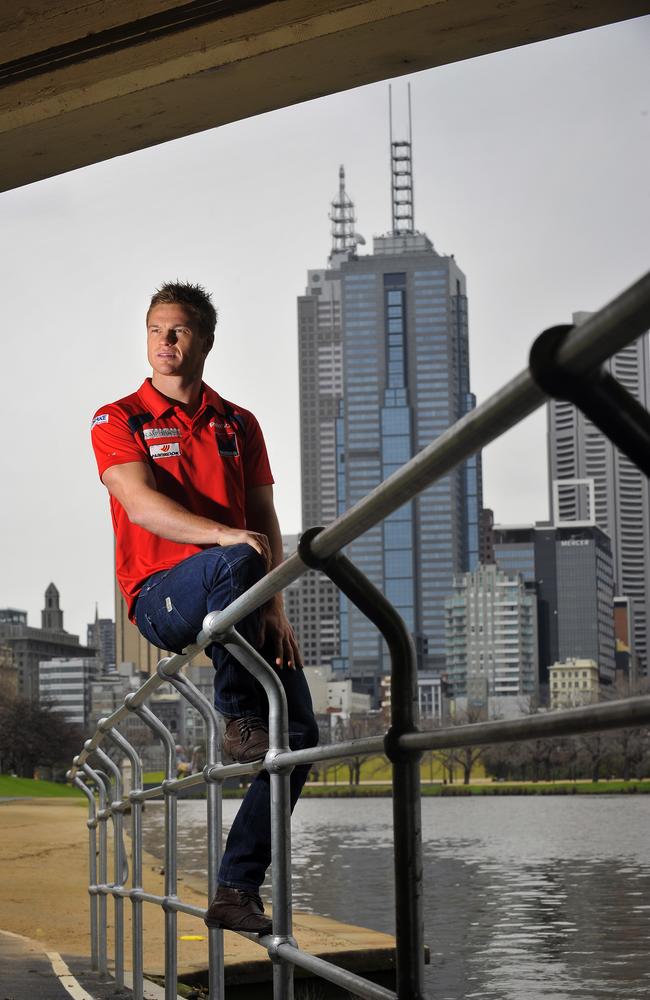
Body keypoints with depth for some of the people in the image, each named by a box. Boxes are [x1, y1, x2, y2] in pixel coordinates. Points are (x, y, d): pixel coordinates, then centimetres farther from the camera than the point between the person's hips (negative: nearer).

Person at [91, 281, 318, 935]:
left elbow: (266, 522, 10)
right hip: (160, 596, -5)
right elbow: (143, 505, -14)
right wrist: (224, 536, -31)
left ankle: (237, 892, -3)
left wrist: (275, 610, -5)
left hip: (241, 608, 5)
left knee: (300, 733, -9)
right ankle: (237, 722, -23)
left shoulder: (239, 426, 18)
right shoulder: (118, 421, 4)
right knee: (234, 562, -38)